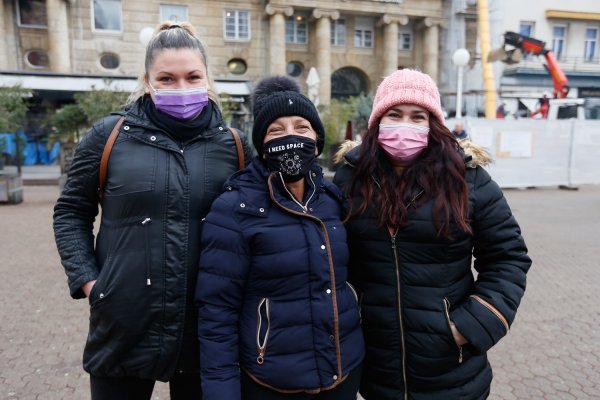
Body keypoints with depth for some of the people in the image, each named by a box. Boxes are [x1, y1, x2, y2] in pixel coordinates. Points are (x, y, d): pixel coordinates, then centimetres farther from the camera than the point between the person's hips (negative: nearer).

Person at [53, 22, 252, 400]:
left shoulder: (233, 145, 0)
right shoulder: (109, 135, -3)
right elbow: (71, 211, 6)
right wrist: (86, 279, -3)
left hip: (207, 332, 1)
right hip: (122, 328, 0)